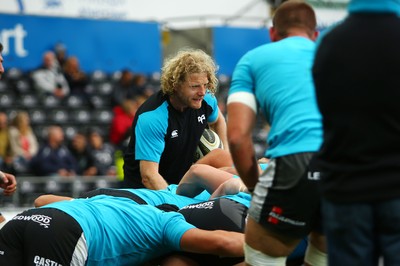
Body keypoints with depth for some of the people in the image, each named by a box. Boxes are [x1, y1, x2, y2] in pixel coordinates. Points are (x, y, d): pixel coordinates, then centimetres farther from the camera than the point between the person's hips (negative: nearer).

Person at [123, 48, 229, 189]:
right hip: (143, 188, -6)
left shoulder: (206, 99, -7)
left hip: (181, 183, 6)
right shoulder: (151, 117, -28)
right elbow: (148, 175, -33)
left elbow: (217, 120, 21)